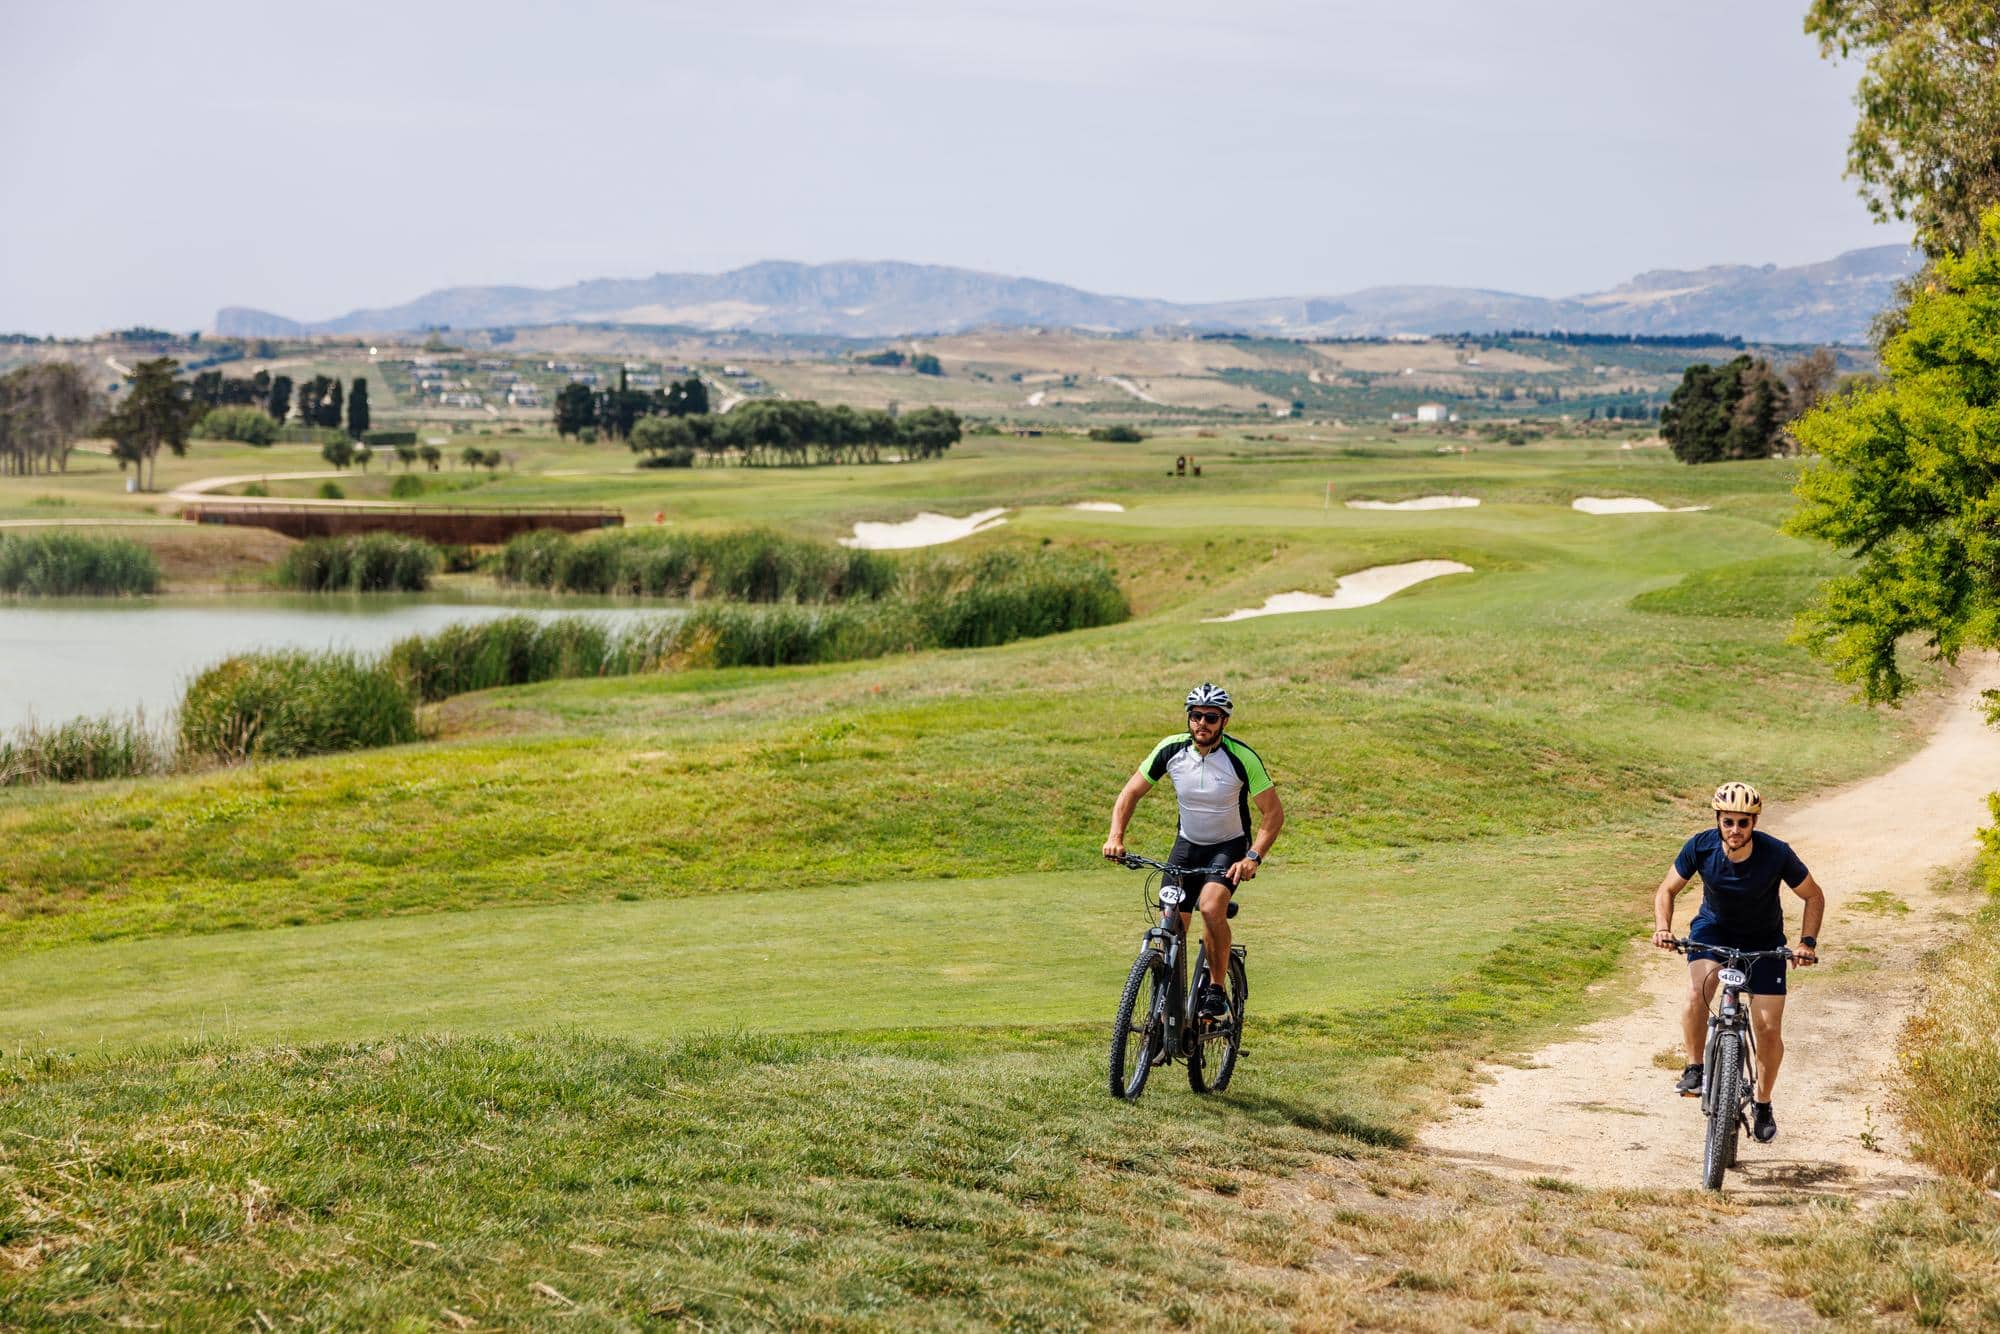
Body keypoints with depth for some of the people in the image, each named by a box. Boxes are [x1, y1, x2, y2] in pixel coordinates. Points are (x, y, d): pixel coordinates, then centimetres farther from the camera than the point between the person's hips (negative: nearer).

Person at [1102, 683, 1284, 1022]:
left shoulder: (1241, 758, -22)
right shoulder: (1171, 749, -14)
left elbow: (1273, 812, -18)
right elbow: (1130, 793, -6)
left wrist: (1253, 857, -32)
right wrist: (1116, 836, -22)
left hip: (1230, 846, -3)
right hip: (1187, 844, 3)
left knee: (1211, 907, -30)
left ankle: (1217, 989, -13)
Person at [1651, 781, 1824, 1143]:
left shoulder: (1776, 854, -27)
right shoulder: (1700, 847, -24)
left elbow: (1814, 896, -11)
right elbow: (1667, 890, -7)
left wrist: (1808, 943, -23)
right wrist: (1662, 927, -25)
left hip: (1763, 939, 0)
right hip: (1714, 927, 0)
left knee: (1769, 1029, -6)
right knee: (1697, 991, -31)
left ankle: (1763, 1104, 17)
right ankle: (1694, 1068, -10)